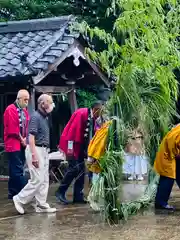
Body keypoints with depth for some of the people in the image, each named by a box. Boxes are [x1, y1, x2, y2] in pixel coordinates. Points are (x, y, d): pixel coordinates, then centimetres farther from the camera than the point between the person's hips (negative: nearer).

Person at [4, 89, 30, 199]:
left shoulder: (24, 111, 16)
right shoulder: (11, 110, -11)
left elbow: (27, 127, 16)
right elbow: (12, 129, -17)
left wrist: (25, 139, 0)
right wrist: (22, 140, -9)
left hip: (22, 145, 9)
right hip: (13, 144, -9)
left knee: (14, 170, 12)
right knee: (18, 170, -9)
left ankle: (13, 192, 17)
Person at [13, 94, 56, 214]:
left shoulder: (45, 117, 13)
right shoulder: (36, 117, -14)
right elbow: (31, 138, -20)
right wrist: (34, 155, -24)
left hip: (44, 150, 9)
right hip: (36, 150, -9)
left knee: (44, 180, 9)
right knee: (37, 180, -9)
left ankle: (41, 205, 13)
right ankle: (20, 199, 4)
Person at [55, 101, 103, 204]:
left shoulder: (92, 118, 9)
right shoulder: (81, 113, -17)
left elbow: (91, 134, 11)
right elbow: (72, 130, -22)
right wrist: (70, 147, -23)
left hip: (80, 147, 9)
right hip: (72, 145, -9)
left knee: (81, 170, 6)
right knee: (75, 168, -14)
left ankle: (78, 196, 10)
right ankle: (60, 192, -3)